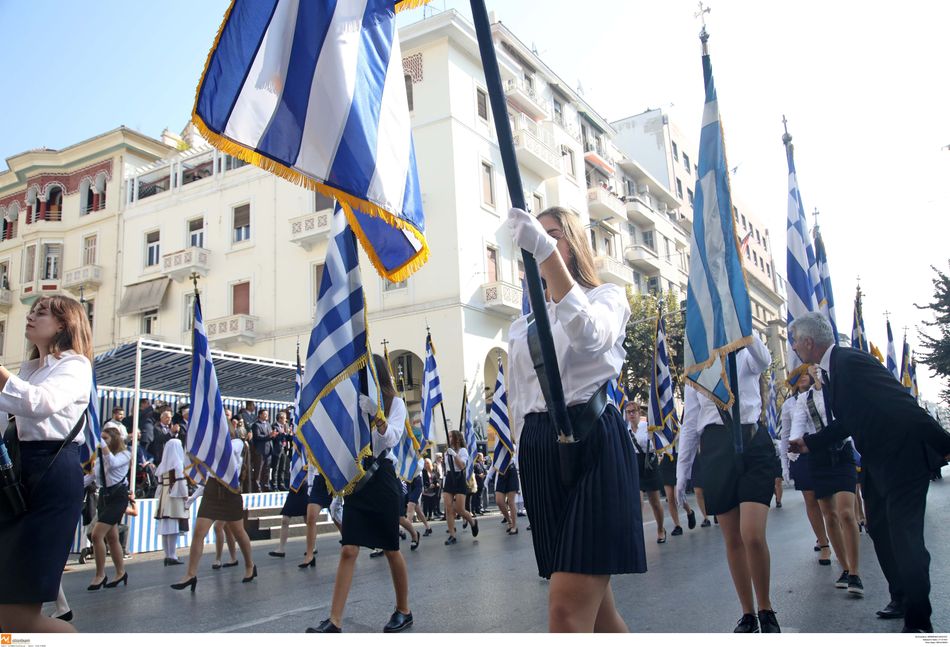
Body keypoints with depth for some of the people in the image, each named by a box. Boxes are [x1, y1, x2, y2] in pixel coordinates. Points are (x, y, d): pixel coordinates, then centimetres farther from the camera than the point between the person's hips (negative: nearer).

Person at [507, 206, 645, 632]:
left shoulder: (606, 297, 6)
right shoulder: (522, 327, 20)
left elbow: (588, 333, -20)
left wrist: (546, 250, -29)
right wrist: (525, 463, 14)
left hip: (592, 442, -6)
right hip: (539, 452, 6)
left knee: (568, 610, -15)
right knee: (594, 607, 10)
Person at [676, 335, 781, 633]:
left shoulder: (744, 357, 8)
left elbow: (764, 359, -18)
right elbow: (690, 422, 15)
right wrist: (682, 471, 13)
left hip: (753, 443, -3)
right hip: (715, 449, 3)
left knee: (753, 536, -13)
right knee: (732, 540, 6)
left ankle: (766, 611, 9)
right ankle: (748, 614, 20)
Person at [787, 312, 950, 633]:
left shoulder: (852, 361, -22)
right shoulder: (830, 371, 8)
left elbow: (903, 406, -26)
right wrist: (810, 443, 13)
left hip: (903, 458, -10)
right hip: (876, 462, 10)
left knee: (904, 536, -8)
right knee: (880, 529, 18)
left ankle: (918, 621, 0)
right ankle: (901, 598, 35)